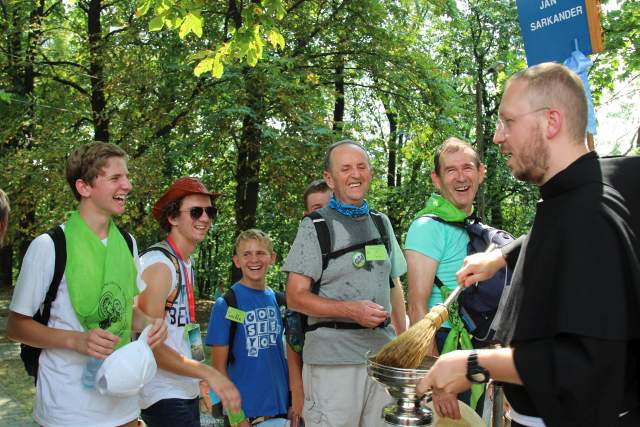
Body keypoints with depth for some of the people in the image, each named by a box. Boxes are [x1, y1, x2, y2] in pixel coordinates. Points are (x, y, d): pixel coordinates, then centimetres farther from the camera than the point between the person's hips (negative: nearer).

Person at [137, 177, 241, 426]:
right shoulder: (160, 264, -17)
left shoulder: (187, 263, 10)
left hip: (186, 390, 8)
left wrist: (198, 378, 14)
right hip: (163, 395, -8)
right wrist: (208, 373, -24)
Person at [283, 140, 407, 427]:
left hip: (383, 352, 5)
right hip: (333, 358, -5)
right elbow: (295, 297, -7)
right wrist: (351, 310, -18)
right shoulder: (315, 226, -2)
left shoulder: (381, 223, 14)